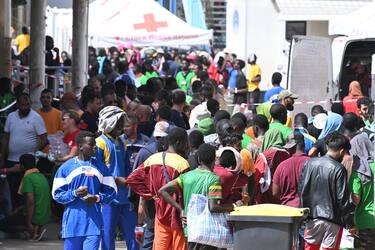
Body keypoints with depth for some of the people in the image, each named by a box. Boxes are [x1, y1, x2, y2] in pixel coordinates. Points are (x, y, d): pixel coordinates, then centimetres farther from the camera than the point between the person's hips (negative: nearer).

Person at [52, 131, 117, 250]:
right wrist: (75, 193, -14)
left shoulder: (100, 166, 10)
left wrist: (97, 198, -9)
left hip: (93, 223, 0)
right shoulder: (66, 167, 5)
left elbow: (111, 191, 10)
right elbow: (57, 194, 4)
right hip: (72, 224, 0)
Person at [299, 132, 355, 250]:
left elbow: (301, 189, 6)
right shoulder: (339, 169, -15)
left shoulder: (309, 163, 0)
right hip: (332, 220, -5)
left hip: (312, 217, 5)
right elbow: (343, 199, -13)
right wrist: (350, 224, -5)